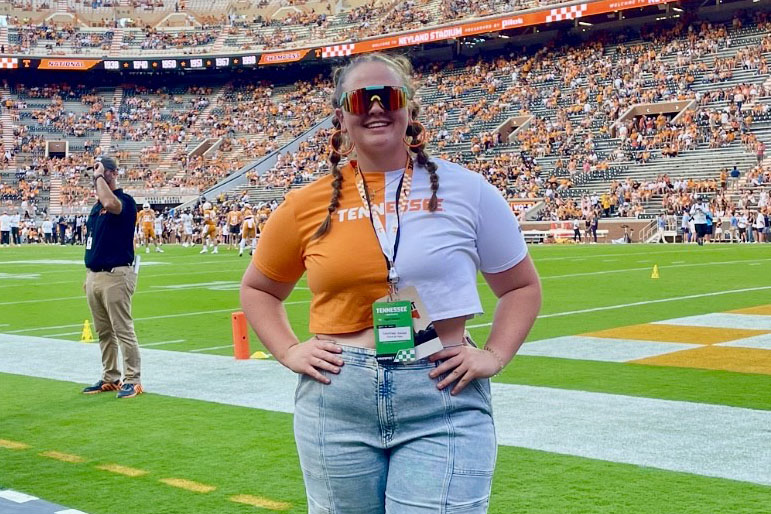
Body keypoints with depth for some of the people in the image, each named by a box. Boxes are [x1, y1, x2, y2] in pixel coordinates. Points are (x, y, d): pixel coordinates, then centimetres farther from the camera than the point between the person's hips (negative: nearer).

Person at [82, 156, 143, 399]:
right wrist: (89, 276, 19)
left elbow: (111, 203, -34)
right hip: (95, 276, 9)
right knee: (103, 332, 13)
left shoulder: (125, 201, -8)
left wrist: (100, 176, -20)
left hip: (115, 276, -9)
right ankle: (110, 379, 22)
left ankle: (132, 380, 0)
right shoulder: (97, 205, 17)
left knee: (123, 331, -5)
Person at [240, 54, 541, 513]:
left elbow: (523, 286, 10)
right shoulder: (308, 205, 2)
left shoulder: (465, 190, 0)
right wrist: (289, 351, 3)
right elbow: (258, 289, 17)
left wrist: (495, 355, -3)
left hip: (443, 402, -2)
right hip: (336, 406, 2)